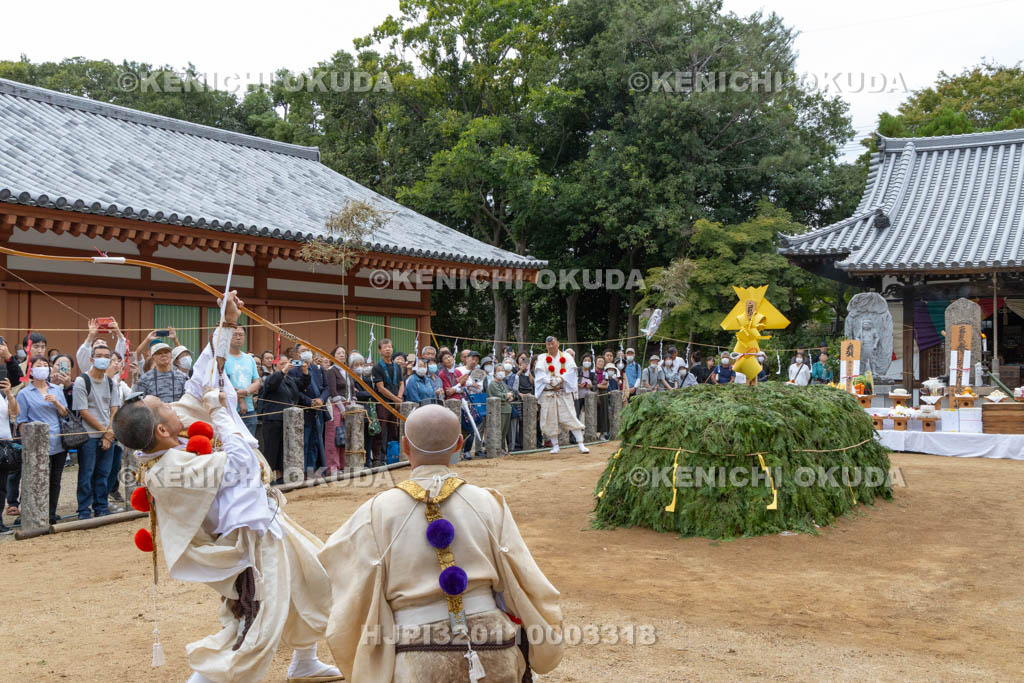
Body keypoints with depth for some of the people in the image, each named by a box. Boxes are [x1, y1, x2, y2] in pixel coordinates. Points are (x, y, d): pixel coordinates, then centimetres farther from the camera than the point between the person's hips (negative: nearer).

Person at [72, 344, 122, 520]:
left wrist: (110, 432, -5)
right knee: (86, 475, -1)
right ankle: (84, 511, 6)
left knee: (103, 474, 9)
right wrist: (104, 430, -8)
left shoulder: (111, 383, 11)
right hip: (89, 436, -5)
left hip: (108, 435, 5)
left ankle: (101, 508, 17)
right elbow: (83, 411, -9)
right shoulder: (81, 381, -6)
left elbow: (114, 410, 9)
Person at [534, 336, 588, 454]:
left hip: (564, 392, -1)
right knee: (550, 420, 1)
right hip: (548, 393, 1)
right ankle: (555, 446, 12)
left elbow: (571, 370, -4)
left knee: (571, 417, -7)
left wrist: (561, 379, -19)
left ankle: (581, 445, -7)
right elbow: (539, 373, -4)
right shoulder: (542, 358, 9)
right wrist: (549, 381, -20)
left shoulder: (566, 356, 9)